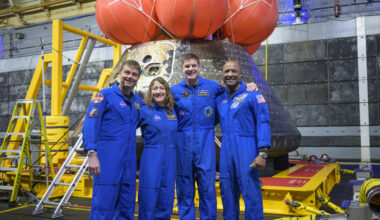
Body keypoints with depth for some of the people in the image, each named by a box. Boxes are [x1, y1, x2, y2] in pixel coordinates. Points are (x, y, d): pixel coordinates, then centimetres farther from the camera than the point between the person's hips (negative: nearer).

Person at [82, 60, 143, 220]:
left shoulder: (138, 101, 14)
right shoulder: (105, 95, -4)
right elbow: (90, 125, -13)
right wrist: (92, 154, -22)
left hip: (129, 160, 6)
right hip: (108, 158, -6)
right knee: (103, 204, -4)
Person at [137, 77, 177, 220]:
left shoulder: (173, 111, 11)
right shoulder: (144, 111, -3)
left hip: (170, 159, 5)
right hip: (151, 158, -4)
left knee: (166, 201, 10)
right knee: (148, 199, 0)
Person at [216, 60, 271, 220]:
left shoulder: (253, 96, -1)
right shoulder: (220, 99, 15)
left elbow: (263, 123, -8)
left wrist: (263, 153, -17)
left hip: (246, 148, -5)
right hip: (226, 149, 6)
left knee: (251, 192, -6)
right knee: (227, 192, 10)